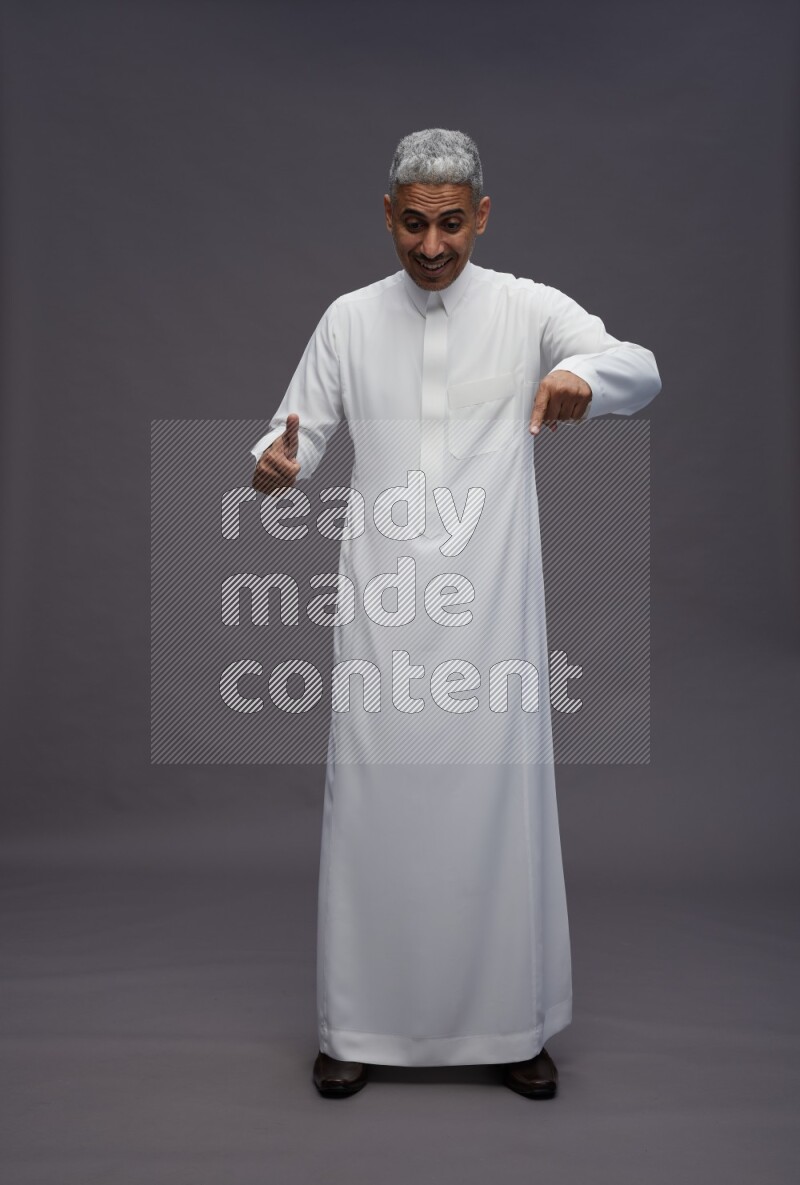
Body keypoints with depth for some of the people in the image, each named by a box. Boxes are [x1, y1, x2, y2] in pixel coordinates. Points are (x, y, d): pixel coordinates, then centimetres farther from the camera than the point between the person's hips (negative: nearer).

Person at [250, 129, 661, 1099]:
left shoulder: (529, 309, 3)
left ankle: (511, 1023, 23)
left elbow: (641, 371, -9)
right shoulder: (350, 320, 8)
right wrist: (274, 466, -18)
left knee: (501, 800, 4)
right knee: (372, 800, 4)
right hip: (381, 603, 1)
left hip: (492, 606, -1)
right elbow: (298, 434, 7)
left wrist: (586, 372, -33)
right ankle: (360, 1024, 21)